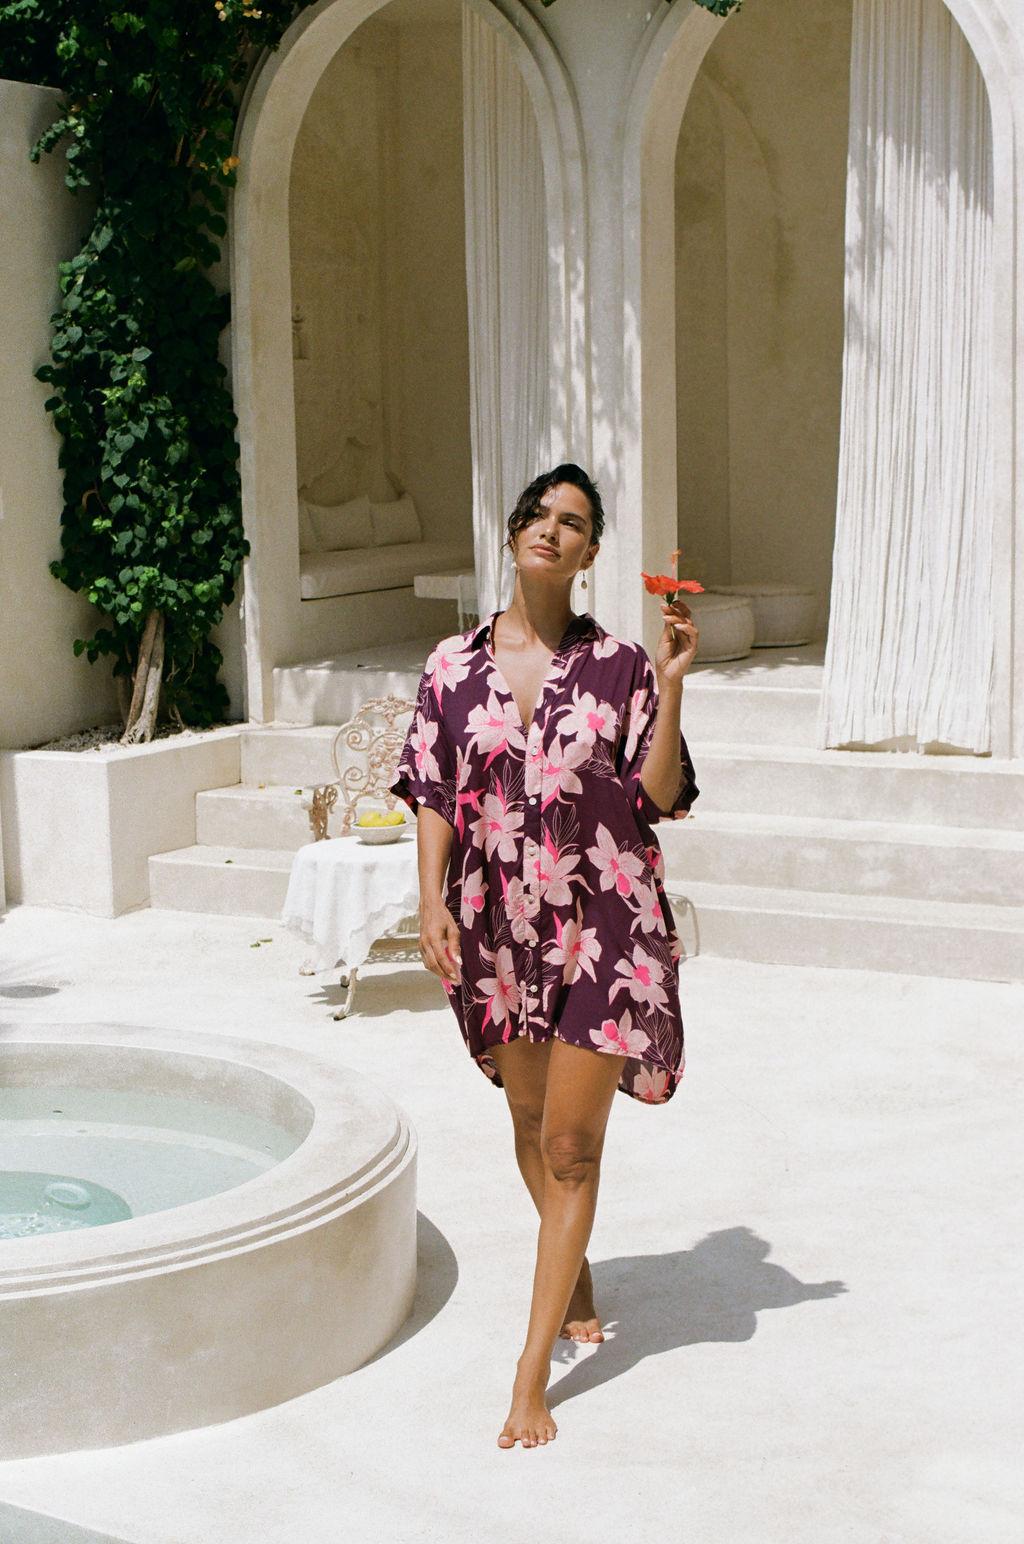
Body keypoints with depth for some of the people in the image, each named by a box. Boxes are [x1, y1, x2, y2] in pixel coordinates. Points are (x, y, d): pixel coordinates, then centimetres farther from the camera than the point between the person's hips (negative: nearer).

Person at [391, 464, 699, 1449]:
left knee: (571, 1145, -4)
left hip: (604, 925, -3)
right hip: (497, 923, 3)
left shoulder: (619, 666, -3)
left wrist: (670, 687, -14)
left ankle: (532, 1372, 1)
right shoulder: (453, 667, 2)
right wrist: (432, 900, -7)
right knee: (530, 1121, 18)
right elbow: (432, 795, 3)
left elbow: (662, 795, -6)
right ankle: (576, 1278, 45)